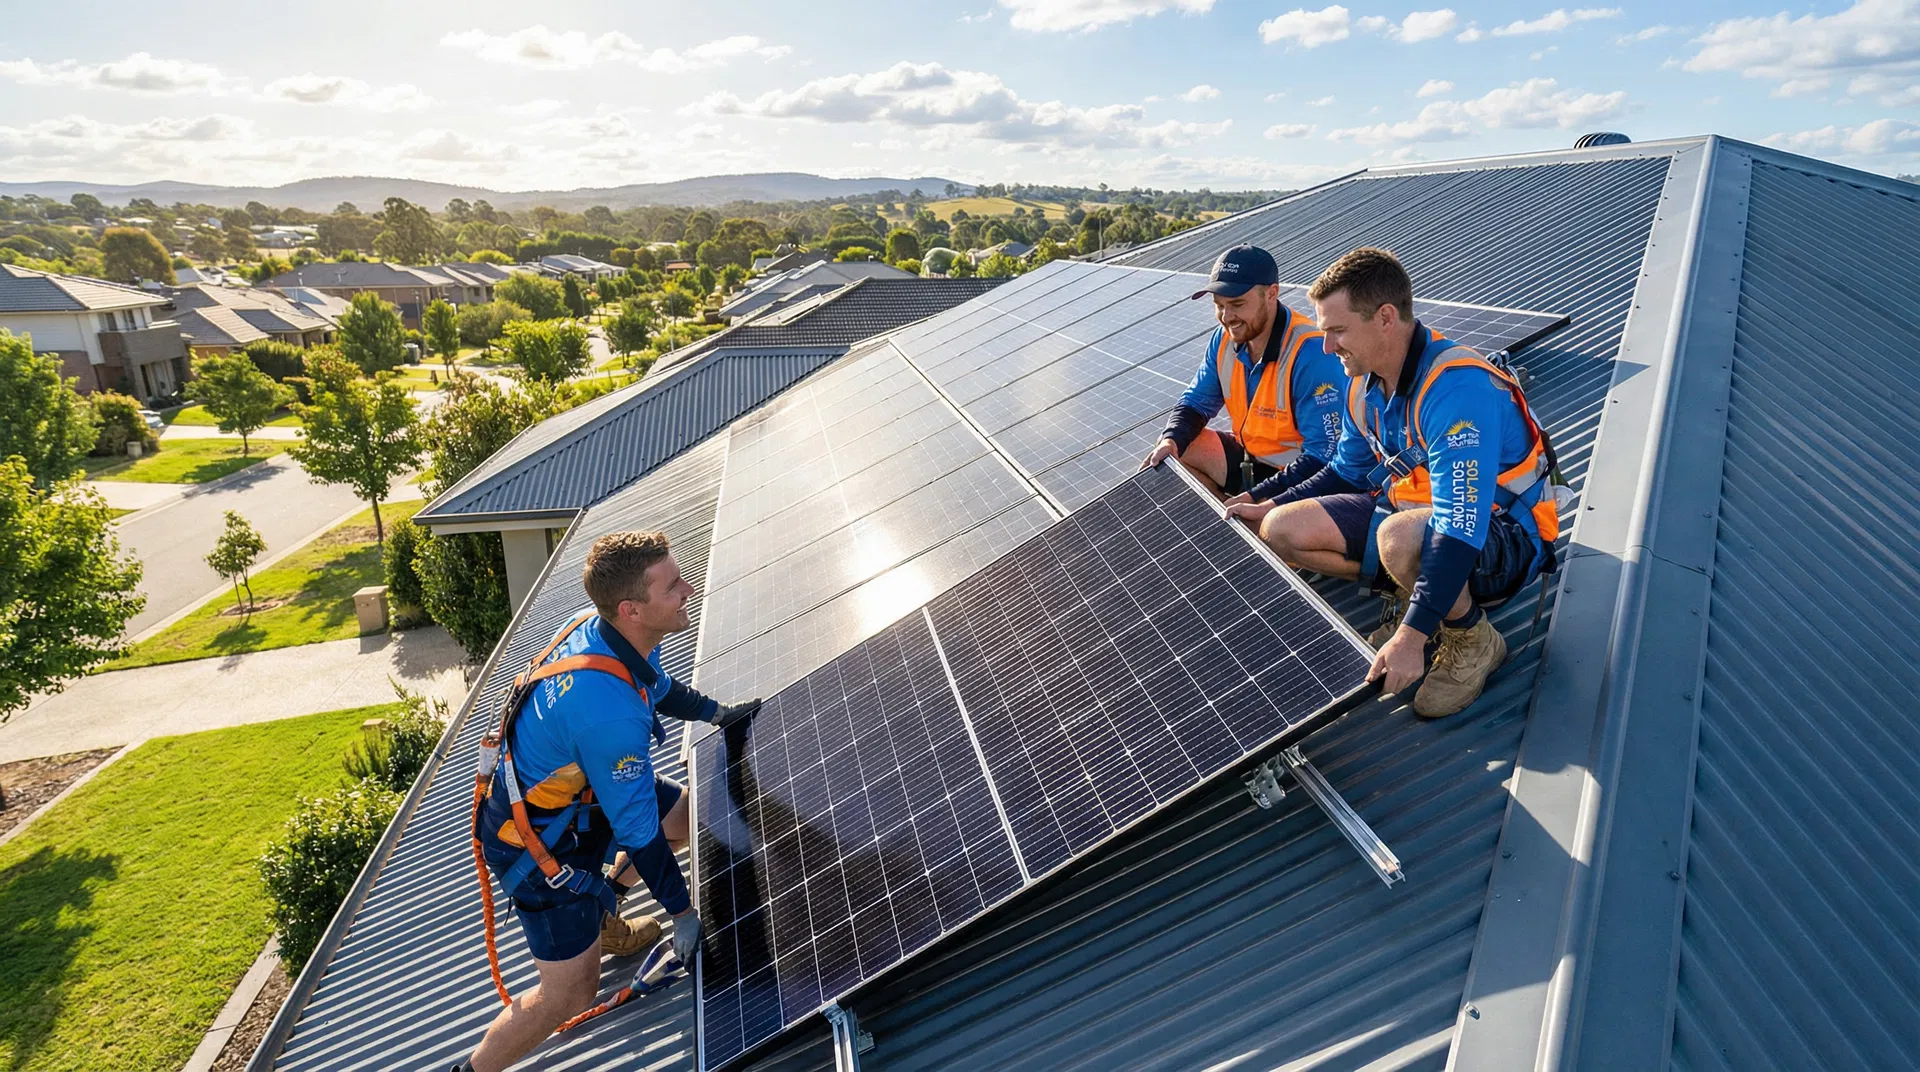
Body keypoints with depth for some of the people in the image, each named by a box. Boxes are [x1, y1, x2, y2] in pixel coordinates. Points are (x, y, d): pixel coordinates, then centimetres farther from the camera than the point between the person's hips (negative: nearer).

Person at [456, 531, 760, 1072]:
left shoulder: (601, 628, -15)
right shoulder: (611, 713, -40)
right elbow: (637, 830, -26)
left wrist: (719, 712, 18)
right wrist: (681, 913, -12)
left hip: (581, 784, 8)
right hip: (538, 843, -8)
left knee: (688, 815, 17)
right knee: (571, 991, 0)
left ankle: (601, 914, 37)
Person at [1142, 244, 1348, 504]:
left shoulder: (1312, 355, -27)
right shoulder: (1224, 340, -4)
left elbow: (1322, 456, -28)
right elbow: (1196, 402, 8)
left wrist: (1256, 498, -34)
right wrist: (1172, 440, -14)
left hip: (1298, 478, -7)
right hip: (1248, 457, 7)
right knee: (1169, 451, -2)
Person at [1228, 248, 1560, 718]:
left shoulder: (1457, 389, -31)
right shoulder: (1366, 383, -3)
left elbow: (1461, 527, -37)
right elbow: (1346, 471, 15)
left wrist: (1411, 636, -41)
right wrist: (1271, 507, 5)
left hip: (1503, 535, -8)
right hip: (1412, 509, 8)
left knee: (1400, 535, -41)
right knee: (1283, 531, -5)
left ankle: (1474, 641, -10)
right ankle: (1421, 597, 6)